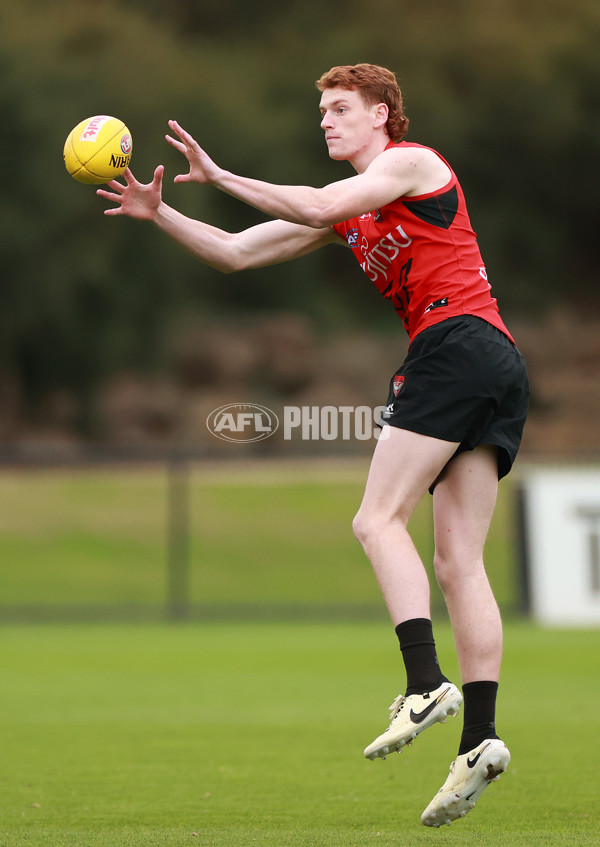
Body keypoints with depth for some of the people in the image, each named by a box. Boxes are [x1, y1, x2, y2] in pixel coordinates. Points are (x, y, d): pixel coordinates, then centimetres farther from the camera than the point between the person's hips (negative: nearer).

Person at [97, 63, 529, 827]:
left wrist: (219, 177, -9)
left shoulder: (413, 163, 2)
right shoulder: (348, 207, 26)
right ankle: (480, 737, -9)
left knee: (378, 519, -14)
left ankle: (426, 685, -26)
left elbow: (317, 207, -14)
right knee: (458, 561, -1)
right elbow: (237, 254, 24)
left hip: (457, 342, -9)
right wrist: (160, 215, 13)